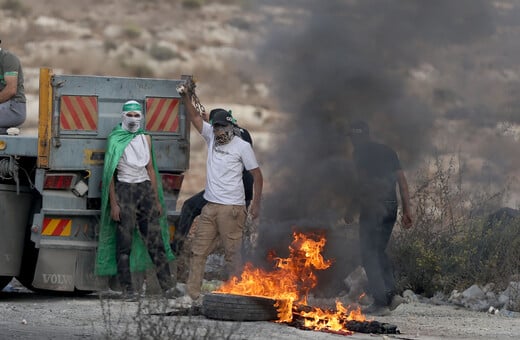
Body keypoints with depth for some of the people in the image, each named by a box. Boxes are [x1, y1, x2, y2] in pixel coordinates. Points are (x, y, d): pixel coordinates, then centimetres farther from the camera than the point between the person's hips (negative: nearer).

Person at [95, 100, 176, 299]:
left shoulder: (145, 139, 13)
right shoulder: (115, 140, 0)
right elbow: (109, 173, -2)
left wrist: (156, 200, 13)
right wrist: (113, 203, -9)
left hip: (145, 188, 4)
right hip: (124, 190, -4)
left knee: (155, 239, 0)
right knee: (124, 242, -3)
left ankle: (167, 285, -2)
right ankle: (127, 288, -1)